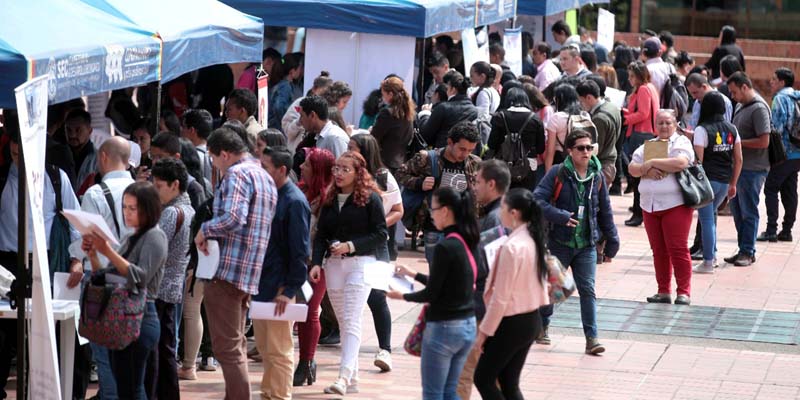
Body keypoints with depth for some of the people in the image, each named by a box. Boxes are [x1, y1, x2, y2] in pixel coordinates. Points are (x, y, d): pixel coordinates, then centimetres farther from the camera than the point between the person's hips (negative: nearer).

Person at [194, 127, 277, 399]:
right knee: (236, 344, 18)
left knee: (227, 347, -8)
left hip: (228, 270, -10)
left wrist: (205, 230, -11)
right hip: (251, 274, 10)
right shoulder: (265, 177, 19)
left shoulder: (237, 174, -11)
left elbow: (233, 217, -25)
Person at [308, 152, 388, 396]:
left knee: (351, 320, -13)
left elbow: (381, 234, -6)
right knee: (342, 321, 7)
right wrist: (316, 262, -3)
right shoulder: (330, 199, 12)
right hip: (333, 264, 6)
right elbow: (321, 235, 10)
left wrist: (351, 246, -14)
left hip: (360, 263, -6)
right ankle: (353, 379, 13)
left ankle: (344, 376, -20)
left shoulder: (370, 198, -4)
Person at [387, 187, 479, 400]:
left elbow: (431, 294, -14)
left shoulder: (445, 247, -19)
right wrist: (414, 275, 23)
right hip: (468, 325, 8)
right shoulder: (468, 243, 6)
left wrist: (402, 296, 2)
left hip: (443, 327, -8)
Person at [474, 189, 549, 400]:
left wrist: (484, 331, -12)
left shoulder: (512, 247, -22)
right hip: (532, 320, 8)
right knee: (509, 383, 14)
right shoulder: (534, 240, 4)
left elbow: (500, 297, -20)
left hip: (512, 323, -8)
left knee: (483, 378, 6)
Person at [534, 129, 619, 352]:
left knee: (588, 290, -4)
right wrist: (560, 217, -24)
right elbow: (537, 200, -14)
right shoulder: (558, 174, -8)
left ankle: (592, 338, -4)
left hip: (587, 244, 2)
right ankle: (542, 326, 33)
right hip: (560, 242, -2)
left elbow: (605, 212, 12)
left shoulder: (597, 177, 3)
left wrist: (611, 242, 13)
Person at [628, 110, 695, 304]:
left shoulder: (682, 143, 0)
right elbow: (632, 168, 11)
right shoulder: (648, 145, 17)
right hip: (650, 206, 6)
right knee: (659, 251, 8)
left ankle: (684, 292, -4)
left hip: (675, 204, -6)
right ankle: (663, 291, 14)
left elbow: (680, 163, -19)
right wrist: (646, 170, -11)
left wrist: (651, 163, -11)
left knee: (678, 249, -8)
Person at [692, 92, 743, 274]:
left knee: (706, 218, 2)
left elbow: (698, 160, -14)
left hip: (708, 179, -6)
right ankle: (712, 254, 24)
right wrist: (733, 184, 16)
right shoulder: (732, 129, 6)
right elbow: (739, 159, 8)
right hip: (724, 182, 6)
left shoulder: (702, 130, -10)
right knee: (710, 215, 23)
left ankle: (708, 262, 5)